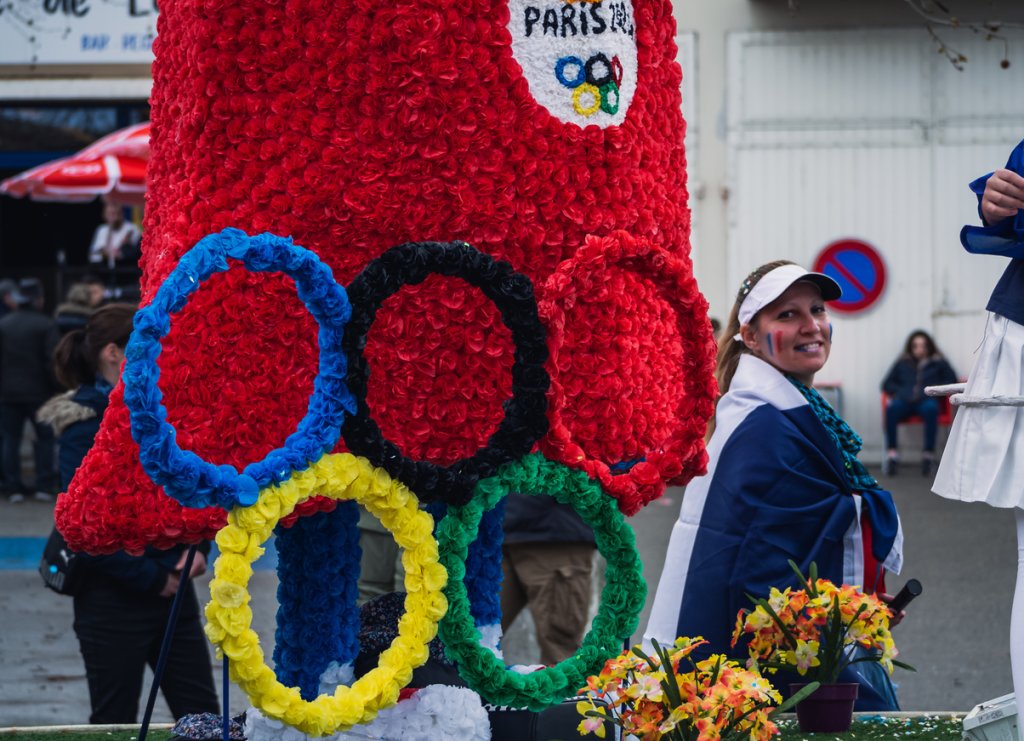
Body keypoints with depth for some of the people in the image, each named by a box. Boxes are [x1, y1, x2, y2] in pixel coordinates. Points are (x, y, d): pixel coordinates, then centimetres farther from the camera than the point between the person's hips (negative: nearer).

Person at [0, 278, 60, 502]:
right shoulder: (46, 326, -8)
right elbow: (52, 361, -13)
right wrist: (55, 387, -3)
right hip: (38, 391, -3)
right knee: (45, 437, 9)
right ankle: (44, 486, 4)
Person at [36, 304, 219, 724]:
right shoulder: (87, 425, -15)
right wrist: (150, 578, -16)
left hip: (172, 590, 7)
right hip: (114, 599, -7)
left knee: (202, 714, 7)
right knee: (114, 725, 4)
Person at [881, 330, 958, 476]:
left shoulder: (938, 363, 20)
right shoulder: (903, 363, 25)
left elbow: (952, 380, 9)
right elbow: (887, 384, 21)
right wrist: (900, 392, 1)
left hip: (927, 400, -1)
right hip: (905, 401, 1)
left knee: (930, 409, -39)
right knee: (892, 408, -35)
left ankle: (928, 454, -37)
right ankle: (892, 453, -36)